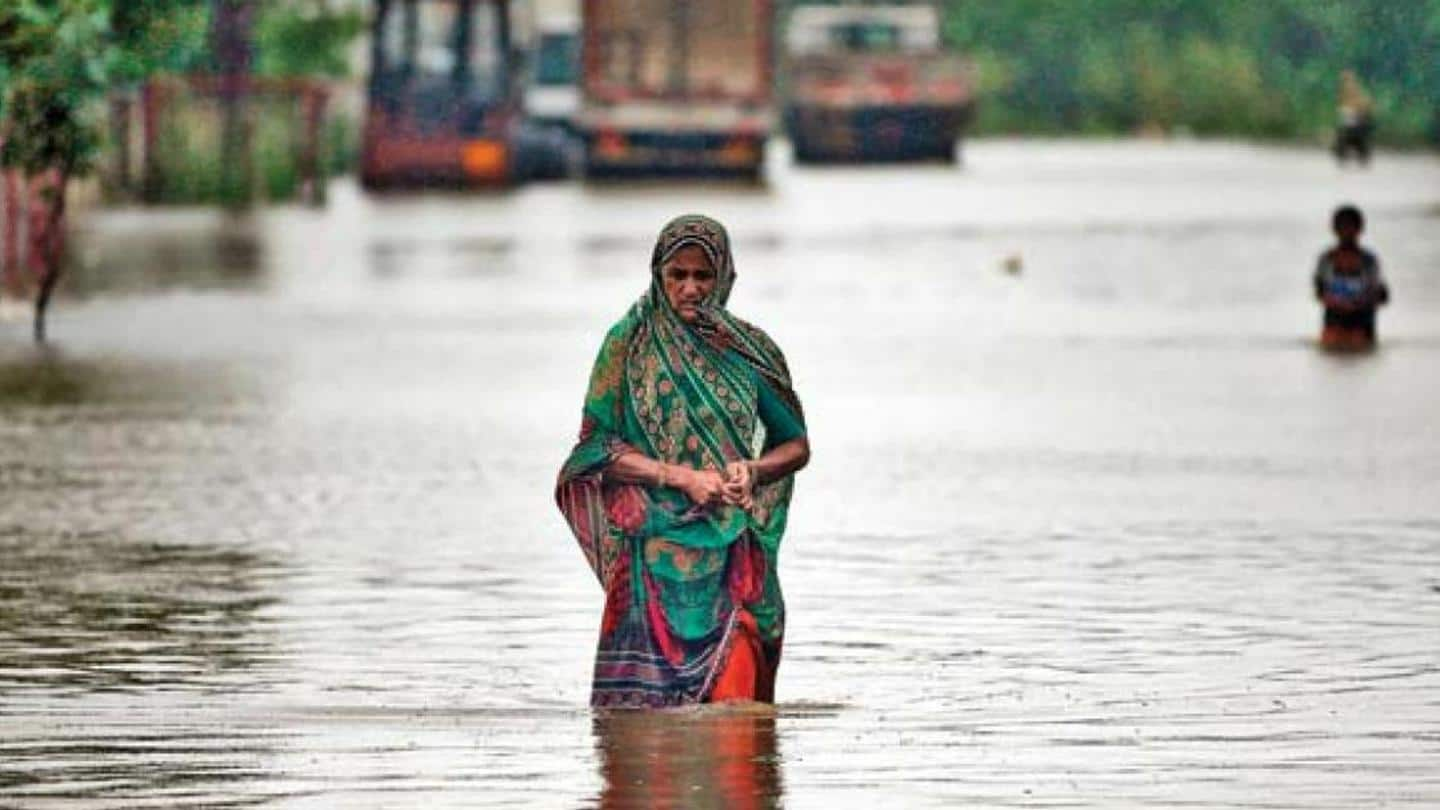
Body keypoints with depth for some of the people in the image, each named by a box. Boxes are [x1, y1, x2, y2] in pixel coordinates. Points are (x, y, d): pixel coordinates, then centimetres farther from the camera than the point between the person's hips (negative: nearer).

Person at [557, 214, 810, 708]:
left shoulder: (750, 351, 8)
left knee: (731, 705, -9)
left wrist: (752, 471, -6)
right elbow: (597, 448, -1)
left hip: (732, 555, 1)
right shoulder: (629, 344, 3)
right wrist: (681, 477, -13)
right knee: (646, 708, -7)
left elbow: (795, 445, 16)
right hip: (655, 551, -1)